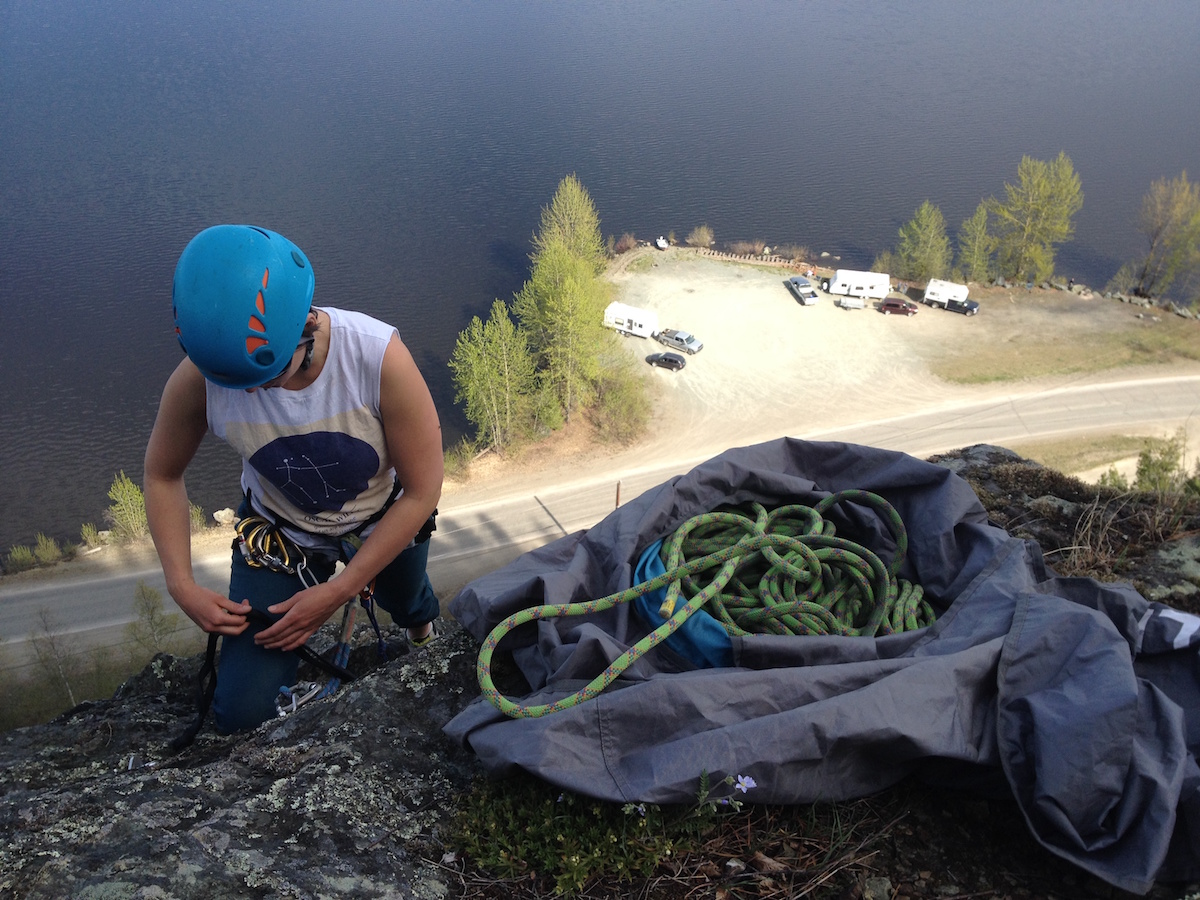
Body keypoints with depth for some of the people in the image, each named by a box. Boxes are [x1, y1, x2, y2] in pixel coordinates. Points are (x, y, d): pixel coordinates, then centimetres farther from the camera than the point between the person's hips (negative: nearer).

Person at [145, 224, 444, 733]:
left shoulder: (380, 358, -36)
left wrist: (336, 593, -23)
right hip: (279, 532, 1)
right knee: (241, 716, -4)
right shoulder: (197, 379, -30)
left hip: (384, 521, 0)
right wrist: (182, 586, -15)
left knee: (407, 606, 32)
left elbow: (421, 492, -24)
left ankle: (423, 627, 72)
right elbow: (162, 475, -7)